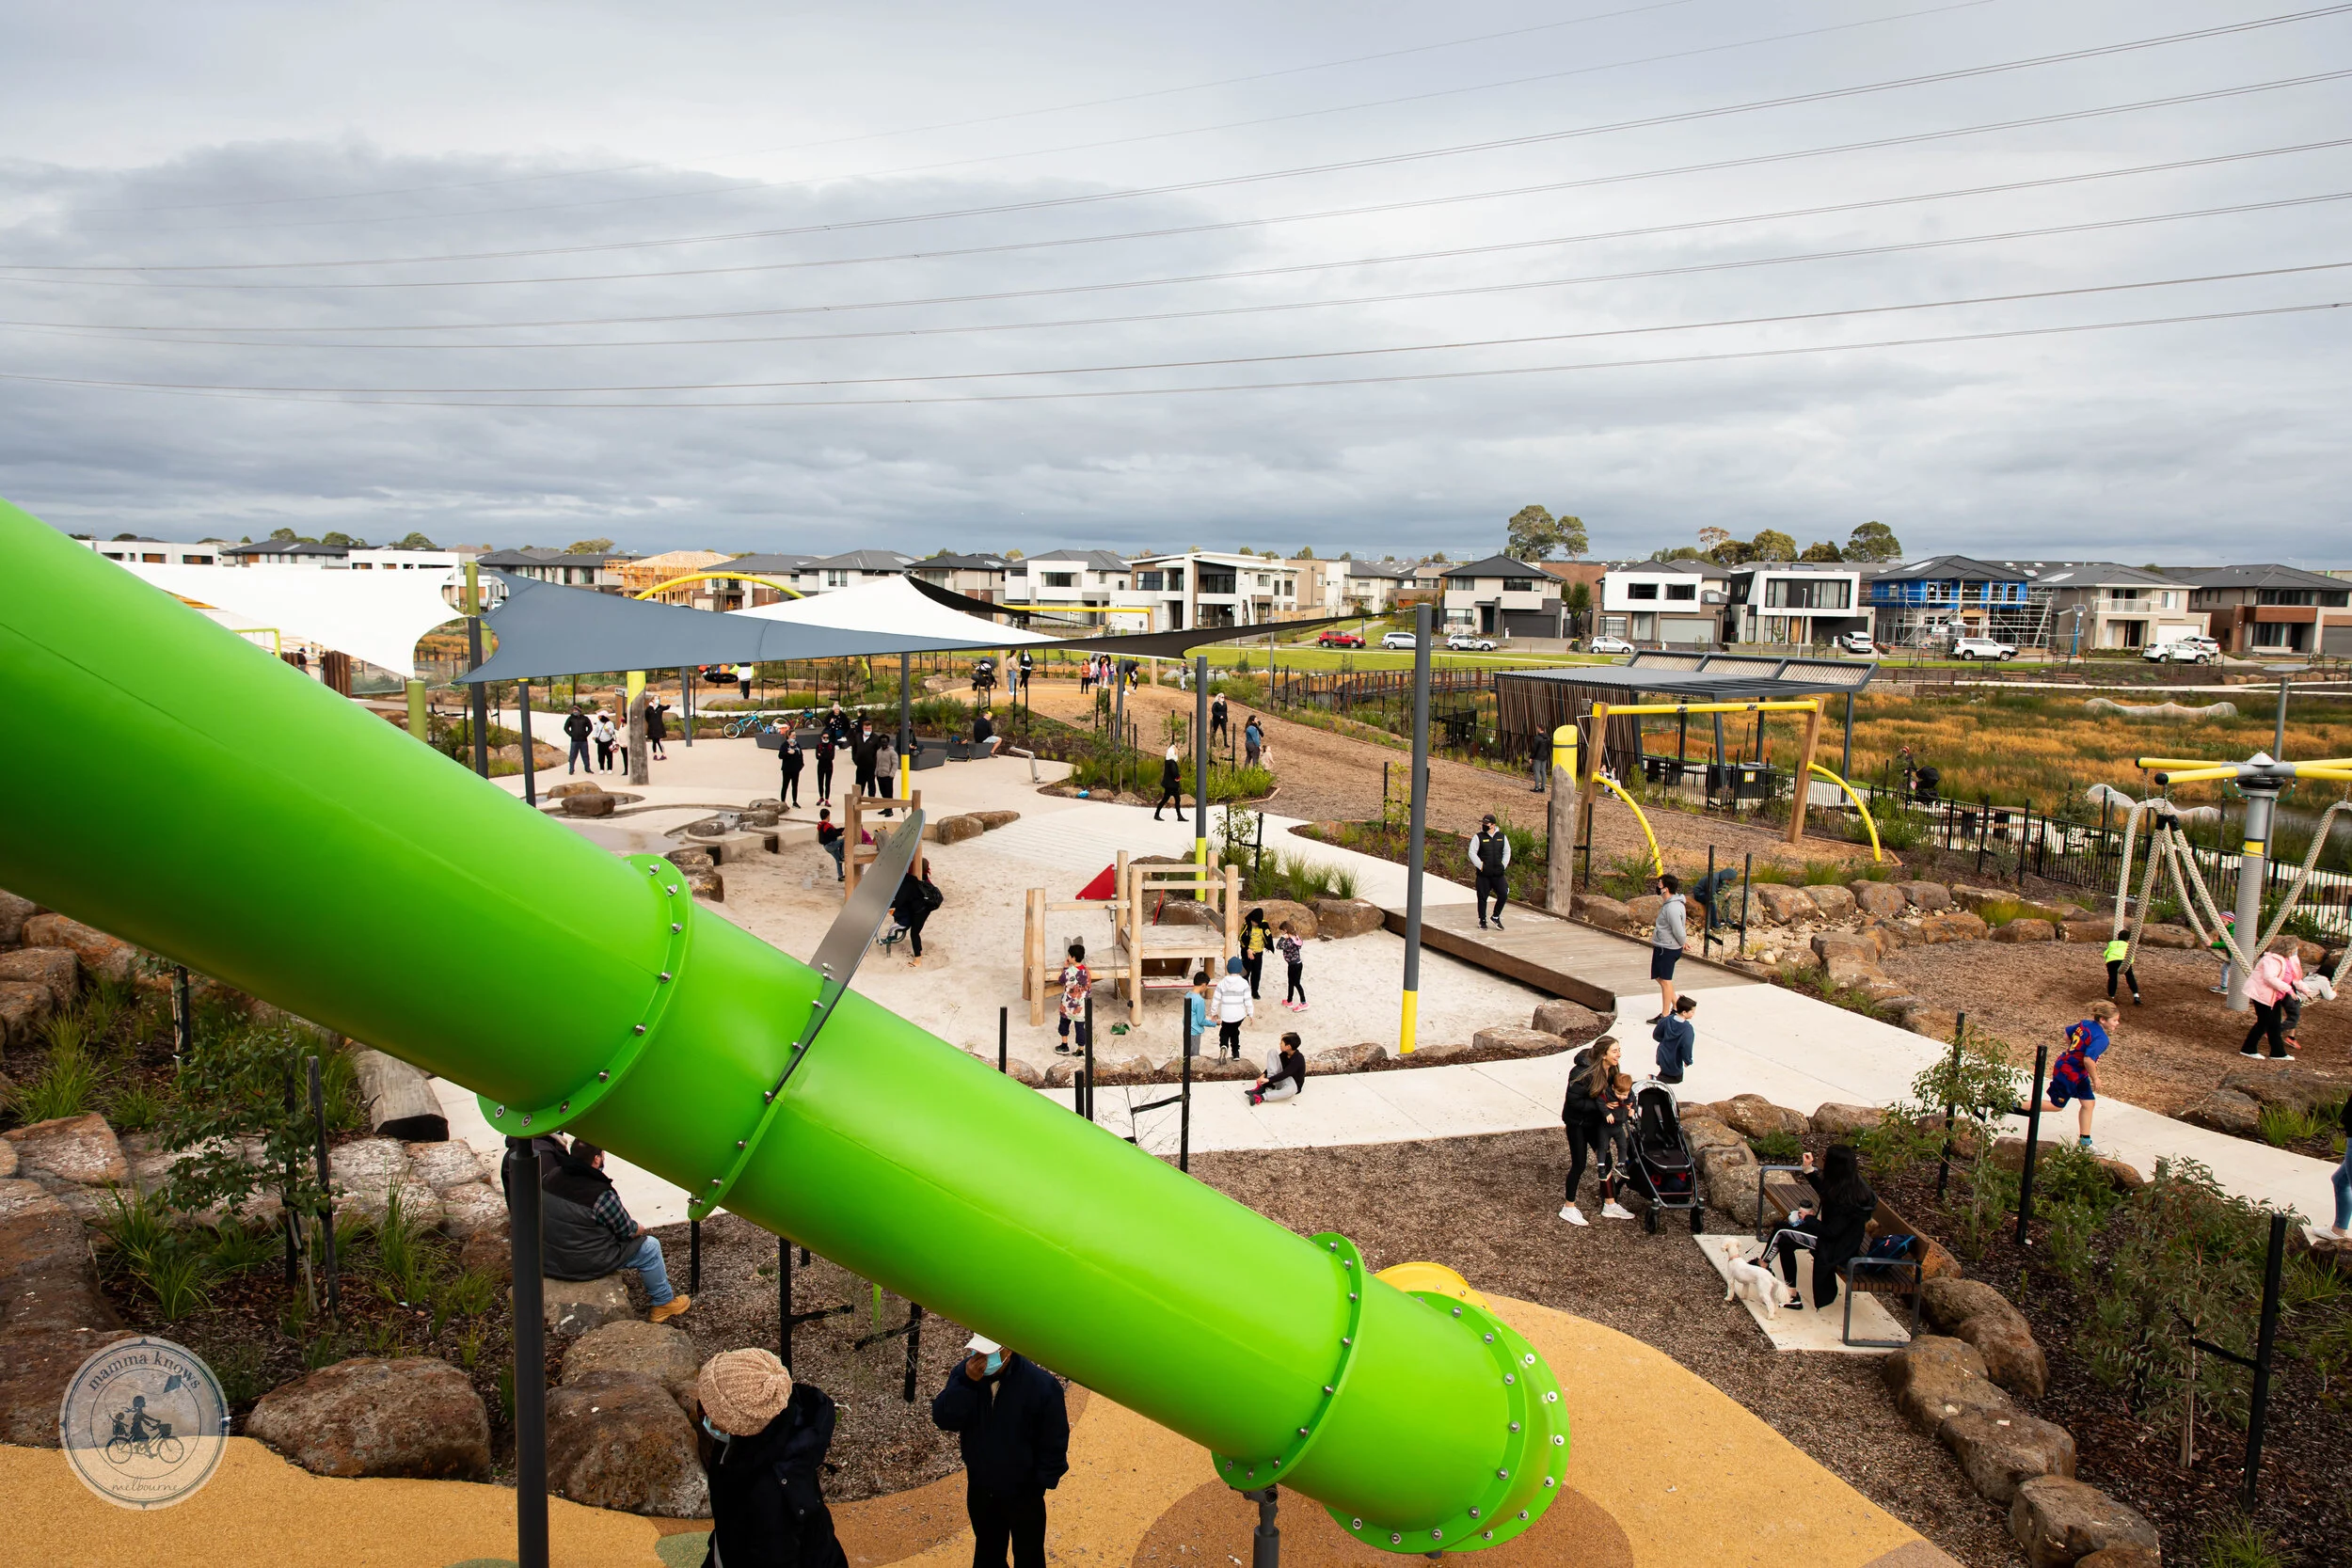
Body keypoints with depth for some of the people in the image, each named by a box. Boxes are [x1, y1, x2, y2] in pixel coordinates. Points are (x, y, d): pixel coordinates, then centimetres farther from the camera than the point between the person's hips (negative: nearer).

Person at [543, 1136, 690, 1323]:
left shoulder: (550, 1178, -4)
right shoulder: (601, 1194, -24)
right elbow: (628, 1232, -10)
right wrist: (640, 1228, 13)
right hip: (584, 1265, -7)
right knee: (651, 1247, 8)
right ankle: (664, 1303, 23)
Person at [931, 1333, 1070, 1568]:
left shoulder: (1041, 1384, -27)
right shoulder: (966, 1372, -15)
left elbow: (1054, 1442, -16)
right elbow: (943, 1419, -22)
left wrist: (1040, 1483, -13)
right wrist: (967, 1383, -35)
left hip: (1023, 1493, -4)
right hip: (980, 1489, 4)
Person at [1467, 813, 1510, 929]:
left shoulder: (1501, 837, 10)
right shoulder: (1478, 837, -1)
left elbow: (1507, 851, 18)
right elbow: (1472, 853, -4)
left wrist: (1503, 865, 6)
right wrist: (1480, 865, -10)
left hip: (1498, 873, 2)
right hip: (1483, 874, -2)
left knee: (1503, 894, -9)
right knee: (1482, 897, 2)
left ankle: (1496, 917, 11)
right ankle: (1482, 921, 17)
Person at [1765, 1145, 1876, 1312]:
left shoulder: (1846, 1197, -31)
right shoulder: (1850, 1182, -4)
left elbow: (1831, 1232, -26)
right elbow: (1824, 1191, 18)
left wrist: (1809, 1218, -12)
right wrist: (1808, 1168, 11)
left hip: (1838, 1246, -9)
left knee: (1782, 1233, -8)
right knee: (1785, 1242, 7)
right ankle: (1792, 1295, 12)